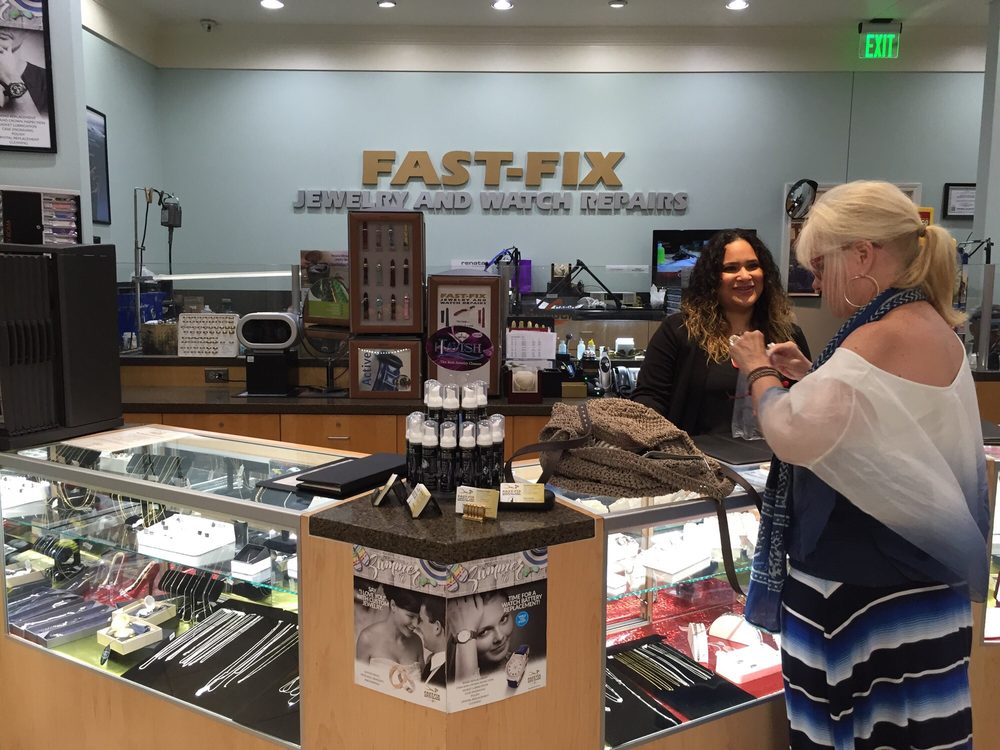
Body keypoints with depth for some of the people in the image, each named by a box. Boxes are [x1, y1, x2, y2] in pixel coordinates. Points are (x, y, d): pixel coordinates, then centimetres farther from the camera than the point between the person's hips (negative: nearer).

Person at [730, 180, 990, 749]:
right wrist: (813, 378, 11)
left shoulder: (883, 338, -22)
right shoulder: (932, 327, 9)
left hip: (863, 588, -10)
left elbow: (794, 434, -28)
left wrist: (759, 371, -10)